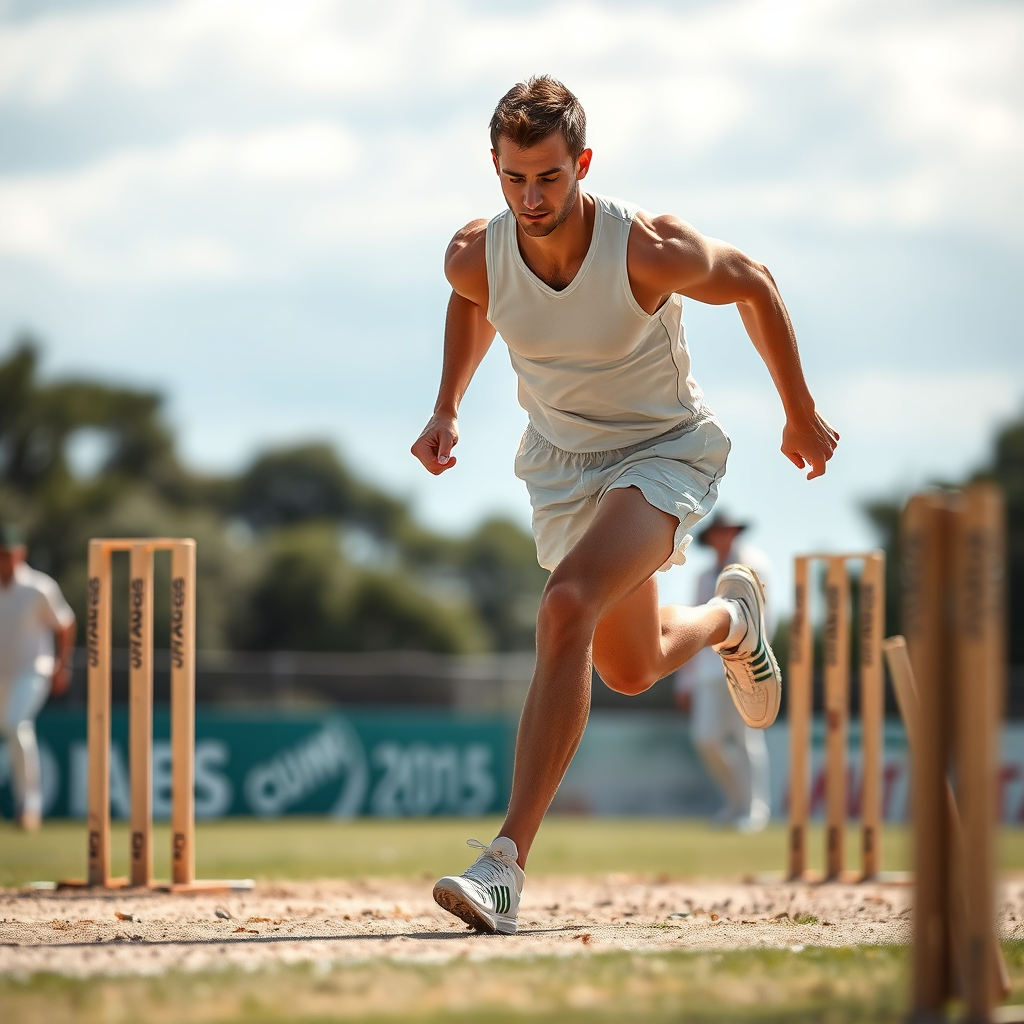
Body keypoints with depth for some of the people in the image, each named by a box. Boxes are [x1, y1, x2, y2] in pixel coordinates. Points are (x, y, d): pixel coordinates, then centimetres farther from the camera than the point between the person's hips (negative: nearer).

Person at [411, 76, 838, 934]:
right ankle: (730, 617, 57)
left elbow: (753, 284, -8)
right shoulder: (476, 257, -18)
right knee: (630, 671, 19)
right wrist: (448, 408, 2)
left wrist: (801, 413, 2)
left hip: (664, 453, -5)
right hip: (561, 464, 5)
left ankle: (508, 863, -31)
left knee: (568, 609, -31)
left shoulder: (649, 248, -29)